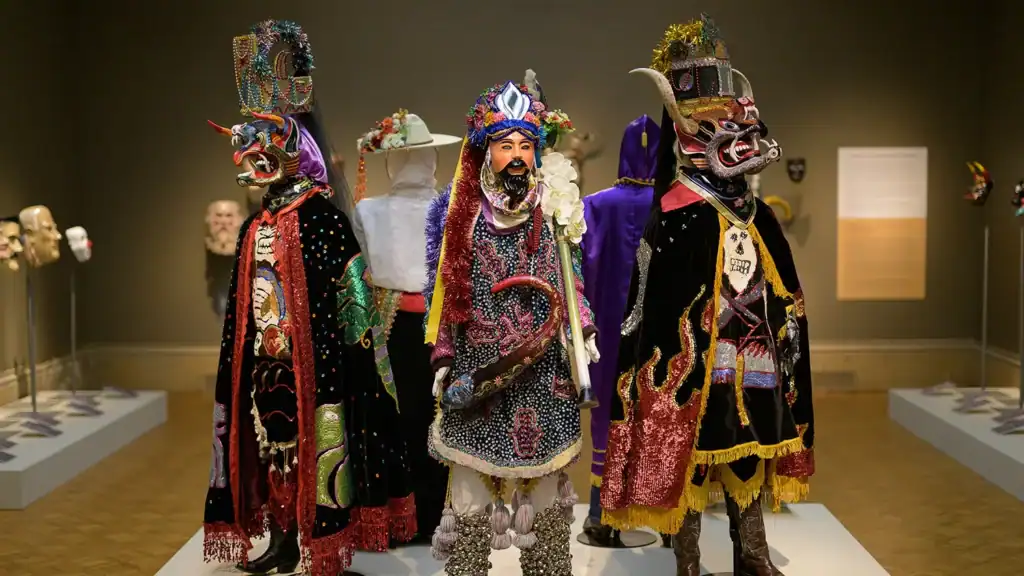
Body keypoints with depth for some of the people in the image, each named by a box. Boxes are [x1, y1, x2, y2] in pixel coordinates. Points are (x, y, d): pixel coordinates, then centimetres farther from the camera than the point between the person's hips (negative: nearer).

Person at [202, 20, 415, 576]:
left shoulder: (320, 214, -10)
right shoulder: (257, 224, 13)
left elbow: (347, 291, -14)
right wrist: (245, 352, 17)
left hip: (310, 356, -8)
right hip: (263, 357, 8)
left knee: (310, 446, -1)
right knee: (271, 446, 13)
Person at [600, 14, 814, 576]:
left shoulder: (756, 215, 9)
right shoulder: (675, 217, -14)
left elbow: (782, 294, 17)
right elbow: (649, 298, -16)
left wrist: (784, 344, 16)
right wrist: (669, 363, -16)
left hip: (753, 364, 8)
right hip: (692, 362, -7)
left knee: (750, 456, 18)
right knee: (686, 463, 4)